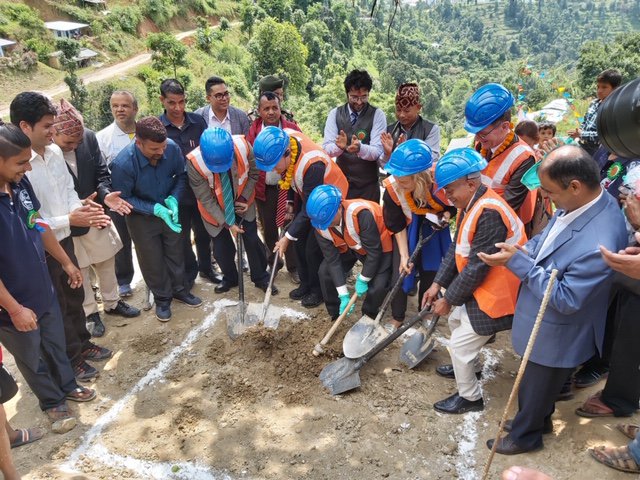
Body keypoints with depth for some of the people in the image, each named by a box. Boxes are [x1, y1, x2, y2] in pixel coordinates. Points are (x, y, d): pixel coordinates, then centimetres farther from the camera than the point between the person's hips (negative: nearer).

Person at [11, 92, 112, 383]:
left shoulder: (54, 151, -3)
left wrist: (81, 208, -11)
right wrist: (69, 220, -25)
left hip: (64, 240, 7)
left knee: (74, 296, 23)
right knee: (55, 307, 13)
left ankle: (82, 344, 45)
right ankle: (71, 360, 33)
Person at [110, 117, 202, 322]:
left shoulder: (172, 148, -26)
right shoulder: (122, 164, -32)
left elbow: (181, 175, -6)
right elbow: (123, 199, -18)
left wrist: (173, 198, -21)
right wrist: (155, 209, -28)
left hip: (168, 209, 3)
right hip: (142, 218, -3)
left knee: (176, 252, 19)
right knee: (152, 260, 12)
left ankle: (180, 290, 41)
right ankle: (162, 298, 34)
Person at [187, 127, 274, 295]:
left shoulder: (243, 146, -30)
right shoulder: (194, 162, -33)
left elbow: (253, 172, -7)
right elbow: (206, 199, -21)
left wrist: (244, 198, -13)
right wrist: (227, 223, -18)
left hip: (242, 204, 1)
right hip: (214, 210, -1)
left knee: (252, 241, 5)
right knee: (221, 248, 6)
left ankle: (261, 278, 28)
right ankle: (230, 278, 36)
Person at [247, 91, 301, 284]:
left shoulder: (292, 129, -8)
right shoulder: (253, 131, -4)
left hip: (287, 187, -2)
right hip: (263, 189, 2)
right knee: (268, 230, 15)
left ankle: (293, 267, 21)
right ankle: (273, 263, 34)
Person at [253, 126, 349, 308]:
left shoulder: (313, 164, -42)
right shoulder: (283, 139, -22)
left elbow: (310, 210, -30)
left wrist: (287, 237, -25)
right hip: (307, 195, 7)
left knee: (314, 248, -4)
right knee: (300, 241, 10)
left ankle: (318, 290, 19)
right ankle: (306, 284, 28)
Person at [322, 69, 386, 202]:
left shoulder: (377, 115, -4)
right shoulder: (335, 114, 2)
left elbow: (377, 151, -13)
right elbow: (326, 148, -6)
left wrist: (360, 147, -34)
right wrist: (339, 146, -29)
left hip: (368, 186, -1)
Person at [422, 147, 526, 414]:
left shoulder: (489, 213, -30)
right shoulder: (470, 205, 1)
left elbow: (477, 267, -28)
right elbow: (456, 249, 7)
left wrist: (448, 299, -17)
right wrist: (437, 284, 1)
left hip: (495, 295, -10)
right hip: (478, 288, 10)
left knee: (459, 343, 1)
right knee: (457, 320, 27)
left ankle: (470, 398, 23)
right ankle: (467, 368, 51)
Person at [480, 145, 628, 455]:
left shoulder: (598, 244, -39)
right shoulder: (577, 203, -11)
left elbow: (565, 299, -31)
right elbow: (547, 237, 7)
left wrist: (518, 262, -29)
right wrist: (522, 252, -11)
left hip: (555, 335, -8)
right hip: (543, 322, 8)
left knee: (535, 389, 19)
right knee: (536, 384, 31)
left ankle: (524, 436, 46)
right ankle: (540, 419, 58)